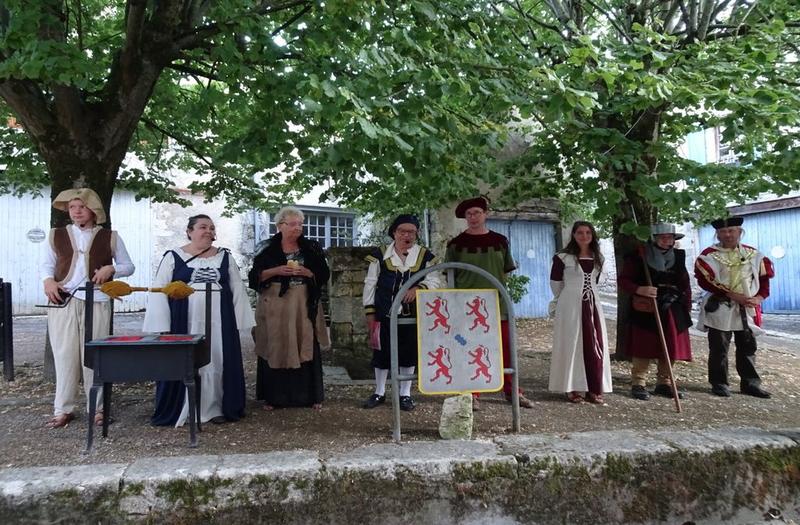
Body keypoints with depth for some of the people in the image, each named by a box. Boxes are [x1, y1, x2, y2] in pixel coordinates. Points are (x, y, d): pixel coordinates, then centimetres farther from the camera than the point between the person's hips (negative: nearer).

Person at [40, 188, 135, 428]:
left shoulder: (110, 237, 7)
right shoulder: (57, 235, 11)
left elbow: (129, 266, 11)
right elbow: (46, 264, 15)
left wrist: (111, 268, -9)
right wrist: (48, 280, -6)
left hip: (97, 302, -1)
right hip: (63, 301, 1)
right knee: (64, 355, 3)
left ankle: (96, 408, 13)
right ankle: (63, 409, 13)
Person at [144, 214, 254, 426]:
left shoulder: (225, 257, 8)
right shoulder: (173, 257, 1)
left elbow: (238, 290, 8)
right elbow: (159, 292, -1)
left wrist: (238, 321, 2)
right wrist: (162, 327, -8)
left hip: (218, 322, 2)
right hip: (184, 323, -2)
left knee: (216, 362, 7)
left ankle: (215, 408, 18)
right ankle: (180, 411, 16)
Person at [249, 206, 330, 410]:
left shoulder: (311, 248, 6)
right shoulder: (269, 250, 2)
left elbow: (324, 275, 5)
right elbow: (255, 276, -1)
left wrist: (308, 273, -13)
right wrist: (276, 271, -15)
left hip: (304, 307, 1)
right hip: (275, 307, -1)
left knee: (306, 350, 2)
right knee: (275, 350, 1)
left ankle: (310, 395, 13)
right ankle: (273, 396, 13)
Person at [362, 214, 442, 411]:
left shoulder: (425, 255, 1)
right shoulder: (380, 255, 0)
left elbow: (434, 280, -2)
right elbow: (370, 283, 3)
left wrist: (418, 288, -23)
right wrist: (370, 311, 0)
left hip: (412, 315, 1)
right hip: (385, 314, 0)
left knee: (409, 354, 8)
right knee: (382, 352, 7)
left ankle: (405, 394, 23)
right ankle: (379, 392, 25)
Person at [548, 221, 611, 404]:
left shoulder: (598, 258, 11)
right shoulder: (563, 257, -4)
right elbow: (555, 282, 4)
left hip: (593, 305, 5)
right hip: (570, 306, -5)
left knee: (595, 346, 3)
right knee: (572, 345, -2)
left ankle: (594, 389, 11)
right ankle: (572, 389, 5)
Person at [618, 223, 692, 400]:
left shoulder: (678, 257, 9)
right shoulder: (638, 257, -5)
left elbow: (685, 284, 14)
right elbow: (623, 280, -7)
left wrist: (687, 309, 10)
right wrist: (640, 290, -24)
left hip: (673, 313, 5)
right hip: (645, 311, -5)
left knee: (671, 349, 9)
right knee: (644, 348, -3)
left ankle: (664, 383, 23)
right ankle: (638, 384, 7)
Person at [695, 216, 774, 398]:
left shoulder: (753, 254, 8)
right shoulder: (709, 255, -6)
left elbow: (765, 276, 12)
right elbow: (705, 281, -14)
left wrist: (759, 297, -6)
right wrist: (733, 295, -18)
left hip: (747, 310, 4)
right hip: (720, 308, -4)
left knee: (748, 347, 11)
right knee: (719, 348, 0)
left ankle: (750, 383, 21)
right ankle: (719, 383, 11)